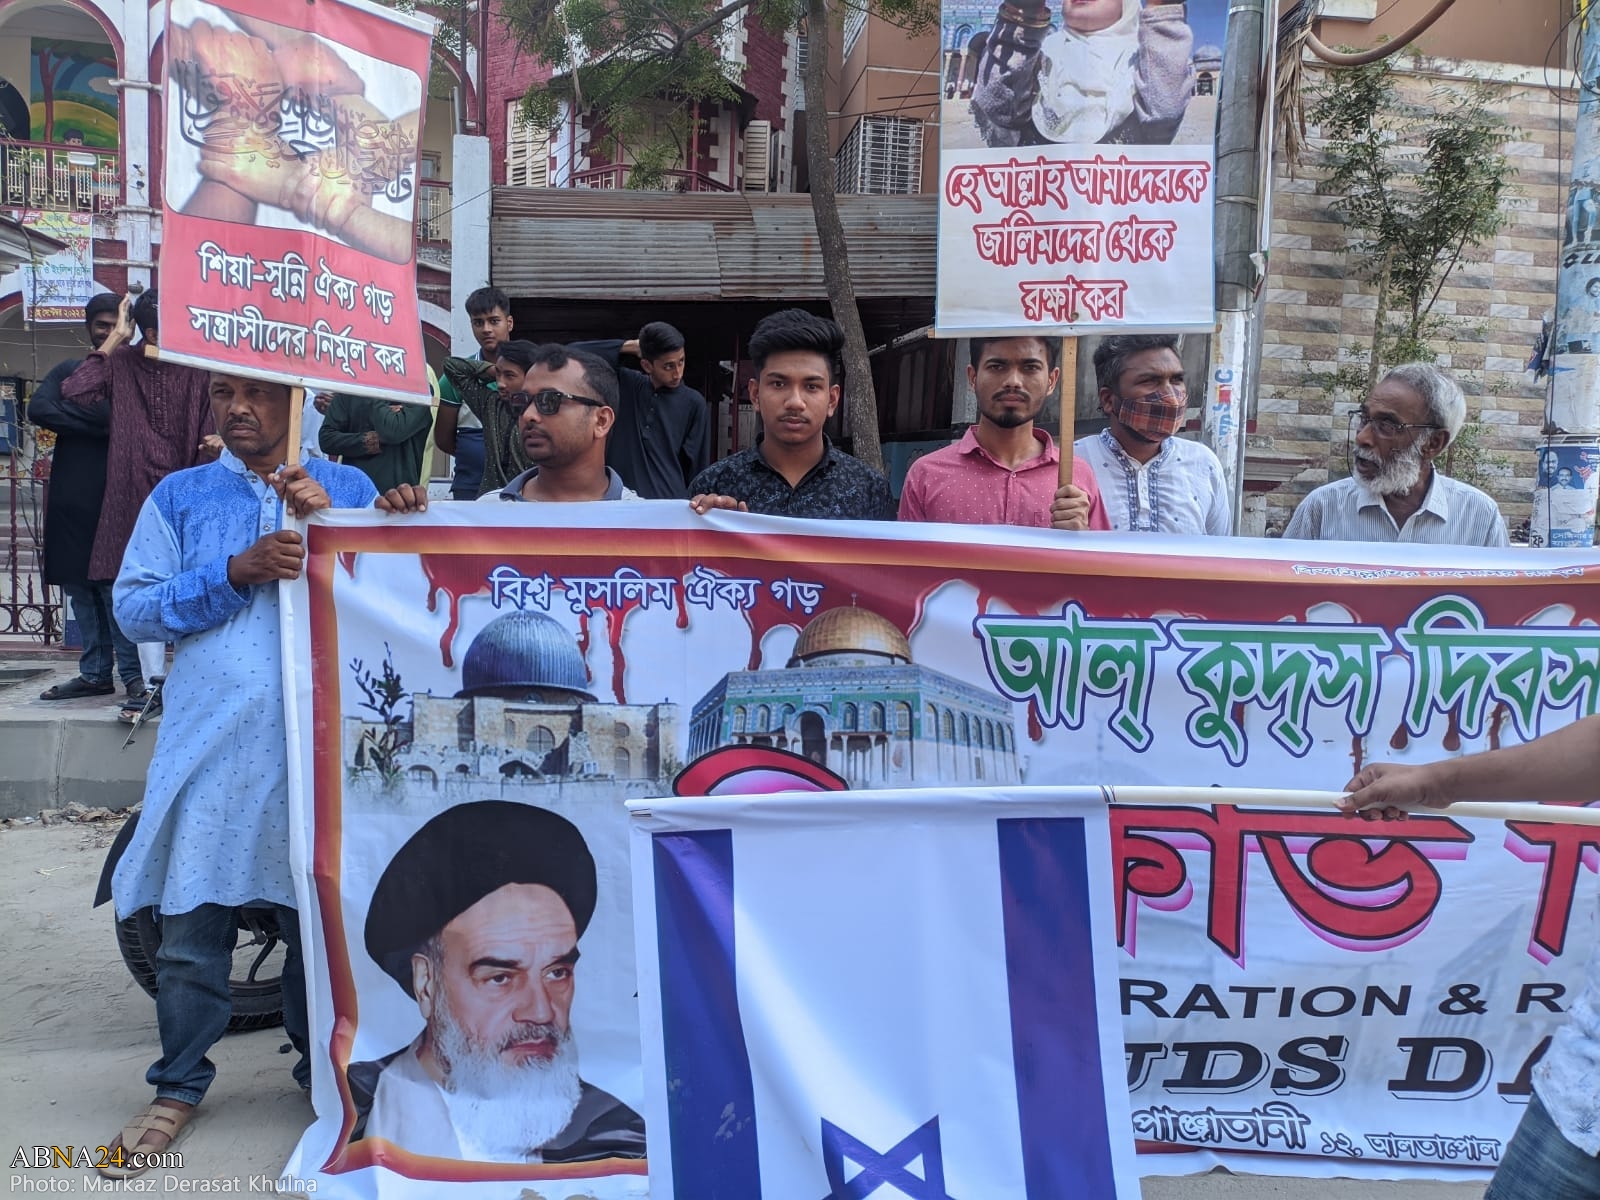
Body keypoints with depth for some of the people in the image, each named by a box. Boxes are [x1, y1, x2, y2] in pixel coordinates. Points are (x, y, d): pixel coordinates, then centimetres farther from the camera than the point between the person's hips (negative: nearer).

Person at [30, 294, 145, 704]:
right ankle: (95, 674, 13)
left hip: (115, 499, -4)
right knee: (80, 588, 6)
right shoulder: (68, 371, 15)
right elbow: (37, 408, -3)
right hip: (71, 499, 5)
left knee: (115, 586, -7)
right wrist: (103, 423, -13)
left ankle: (133, 674, -4)